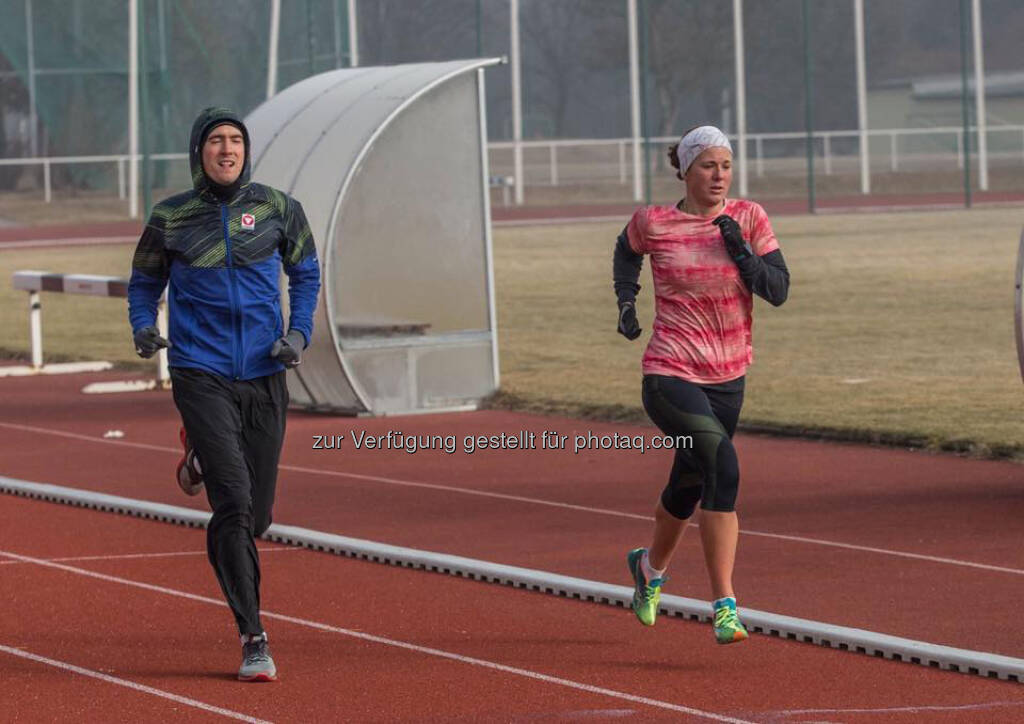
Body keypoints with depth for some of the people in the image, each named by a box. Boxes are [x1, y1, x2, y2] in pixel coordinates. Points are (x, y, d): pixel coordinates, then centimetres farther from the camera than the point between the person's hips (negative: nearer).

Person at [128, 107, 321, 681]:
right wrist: (144, 328, -6)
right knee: (234, 501, -17)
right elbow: (145, 282, 13)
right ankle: (254, 638, -12)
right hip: (200, 373, -3)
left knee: (255, 517, 8)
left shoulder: (278, 208, 3)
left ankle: (202, 461, 44)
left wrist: (300, 333, 0)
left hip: (264, 376, 3)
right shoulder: (171, 218, 1)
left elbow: (305, 273, 16)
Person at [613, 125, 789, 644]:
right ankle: (724, 607, -25)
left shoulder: (749, 219, 0)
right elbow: (627, 251, 19)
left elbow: (778, 290, -6)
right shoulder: (652, 223, -5)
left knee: (689, 486, 18)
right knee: (723, 467, -25)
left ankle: (650, 566, 51)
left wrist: (741, 251, -19)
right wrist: (626, 301, 7)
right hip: (670, 376, -4)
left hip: (727, 379, 4)